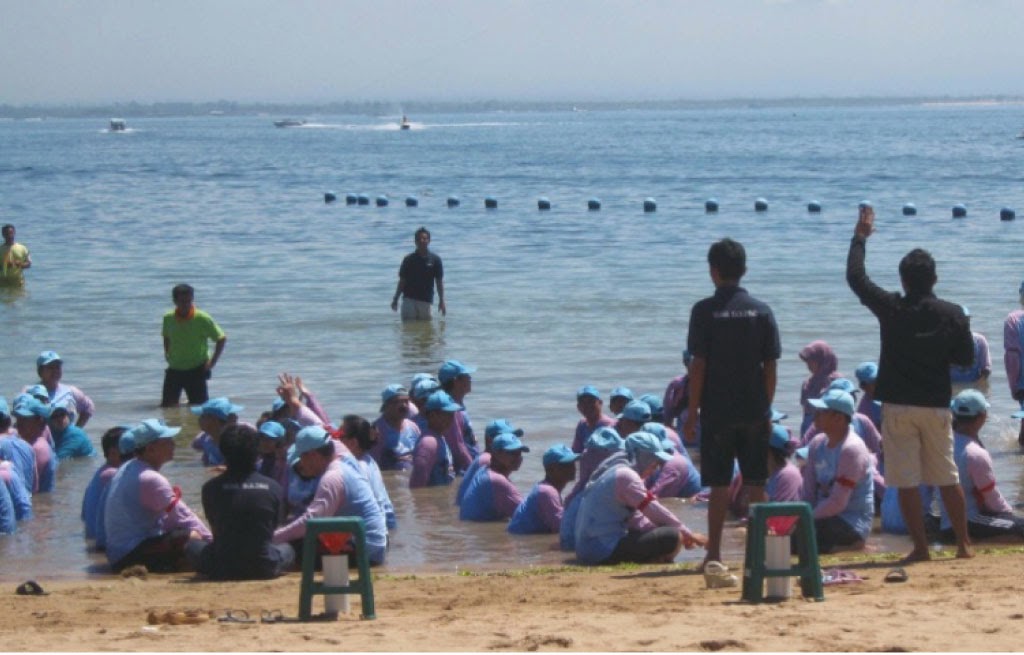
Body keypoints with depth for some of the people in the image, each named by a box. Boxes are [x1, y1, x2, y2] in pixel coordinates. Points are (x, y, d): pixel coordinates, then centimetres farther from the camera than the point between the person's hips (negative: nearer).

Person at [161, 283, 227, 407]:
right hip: (174, 369, 4)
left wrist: (212, 361, -11)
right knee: (166, 406, 1)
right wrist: (167, 354, 7)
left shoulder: (202, 319, -14)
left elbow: (222, 339, -6)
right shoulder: (168, 318, -2)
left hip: (196, 370, -4)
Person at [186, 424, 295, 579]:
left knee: (193, 547, 27)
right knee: (287, 549, 33)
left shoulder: (211, 487, -5)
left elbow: (215, 528, 9)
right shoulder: (273, 488, -4)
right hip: (264, 569, 2)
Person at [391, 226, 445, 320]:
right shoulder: (408, 259, 2)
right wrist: (395, 299, 4)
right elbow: (402, 281, 7)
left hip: (426, 300, 0)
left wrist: (441, 301, -1)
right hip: (409, 299, 0)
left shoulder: (435, 260, 1)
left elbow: (439, 281, 4)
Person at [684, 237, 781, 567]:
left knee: (718, 485, 2)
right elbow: (771, 366, 3)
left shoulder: (705, 311, -6)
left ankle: (714, 552, 2)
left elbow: (698, 365, -7)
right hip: (755, 411, 2)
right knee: (756, 484, 7)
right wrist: (767, 409, 11)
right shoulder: (762, 311, 2)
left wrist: (692, 413, -2)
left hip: (717, 411, -2)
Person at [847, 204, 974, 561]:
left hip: (898, 404, -2)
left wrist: (860, 237, 14)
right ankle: (963, 543, 15)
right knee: (948, 478, 12)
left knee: (907, 481, 1)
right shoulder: (952, 314, -4)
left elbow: (855, 277, 4)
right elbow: (966, 358, 2)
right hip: (937, 404, 2)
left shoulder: (891, 309, -7)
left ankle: (921, 547, -1)